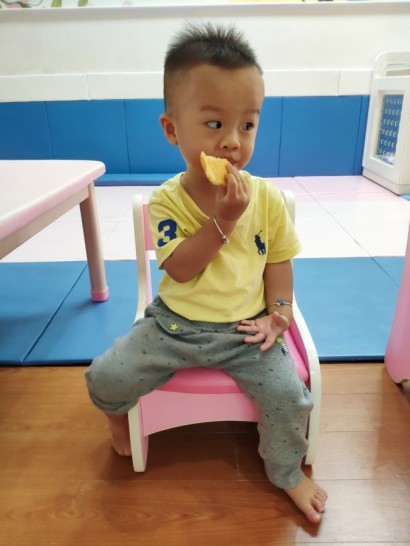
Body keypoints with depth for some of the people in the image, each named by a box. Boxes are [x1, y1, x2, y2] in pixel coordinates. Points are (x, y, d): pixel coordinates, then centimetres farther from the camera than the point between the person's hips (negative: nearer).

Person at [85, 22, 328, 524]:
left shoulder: (267, 197, -7)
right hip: (175, 324, 0)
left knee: (289, 393, -15)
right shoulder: (166, 201, -10)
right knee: (105, 377, -6)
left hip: (245, 329, 1)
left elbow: (278, 260, 4)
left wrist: (278, 311, -9)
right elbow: (179, 271, -17)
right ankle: (119, 414, 34)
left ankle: (286, 472, 19)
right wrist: (222, 220, -26)